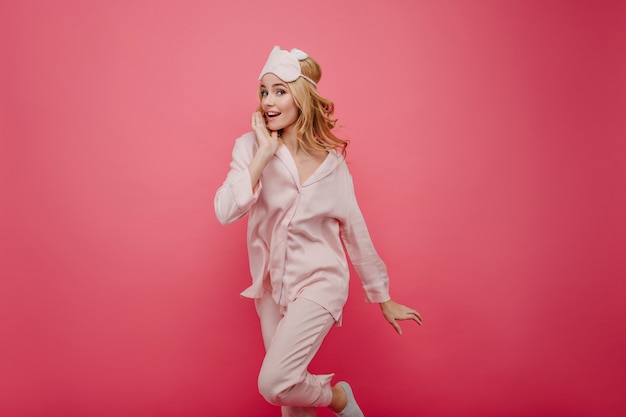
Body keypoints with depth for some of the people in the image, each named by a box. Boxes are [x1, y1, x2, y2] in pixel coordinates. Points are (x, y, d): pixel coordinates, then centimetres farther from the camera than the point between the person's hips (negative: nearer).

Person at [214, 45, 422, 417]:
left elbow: (356, 232, 1)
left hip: (319, 282, -3)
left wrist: (385, 300, 7)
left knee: (274, 383, -16)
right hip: (272, 285, 3)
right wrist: (264, 154, -22)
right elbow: (225, 212, -19)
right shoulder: (251, 147, -6)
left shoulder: (332, 161, -6)